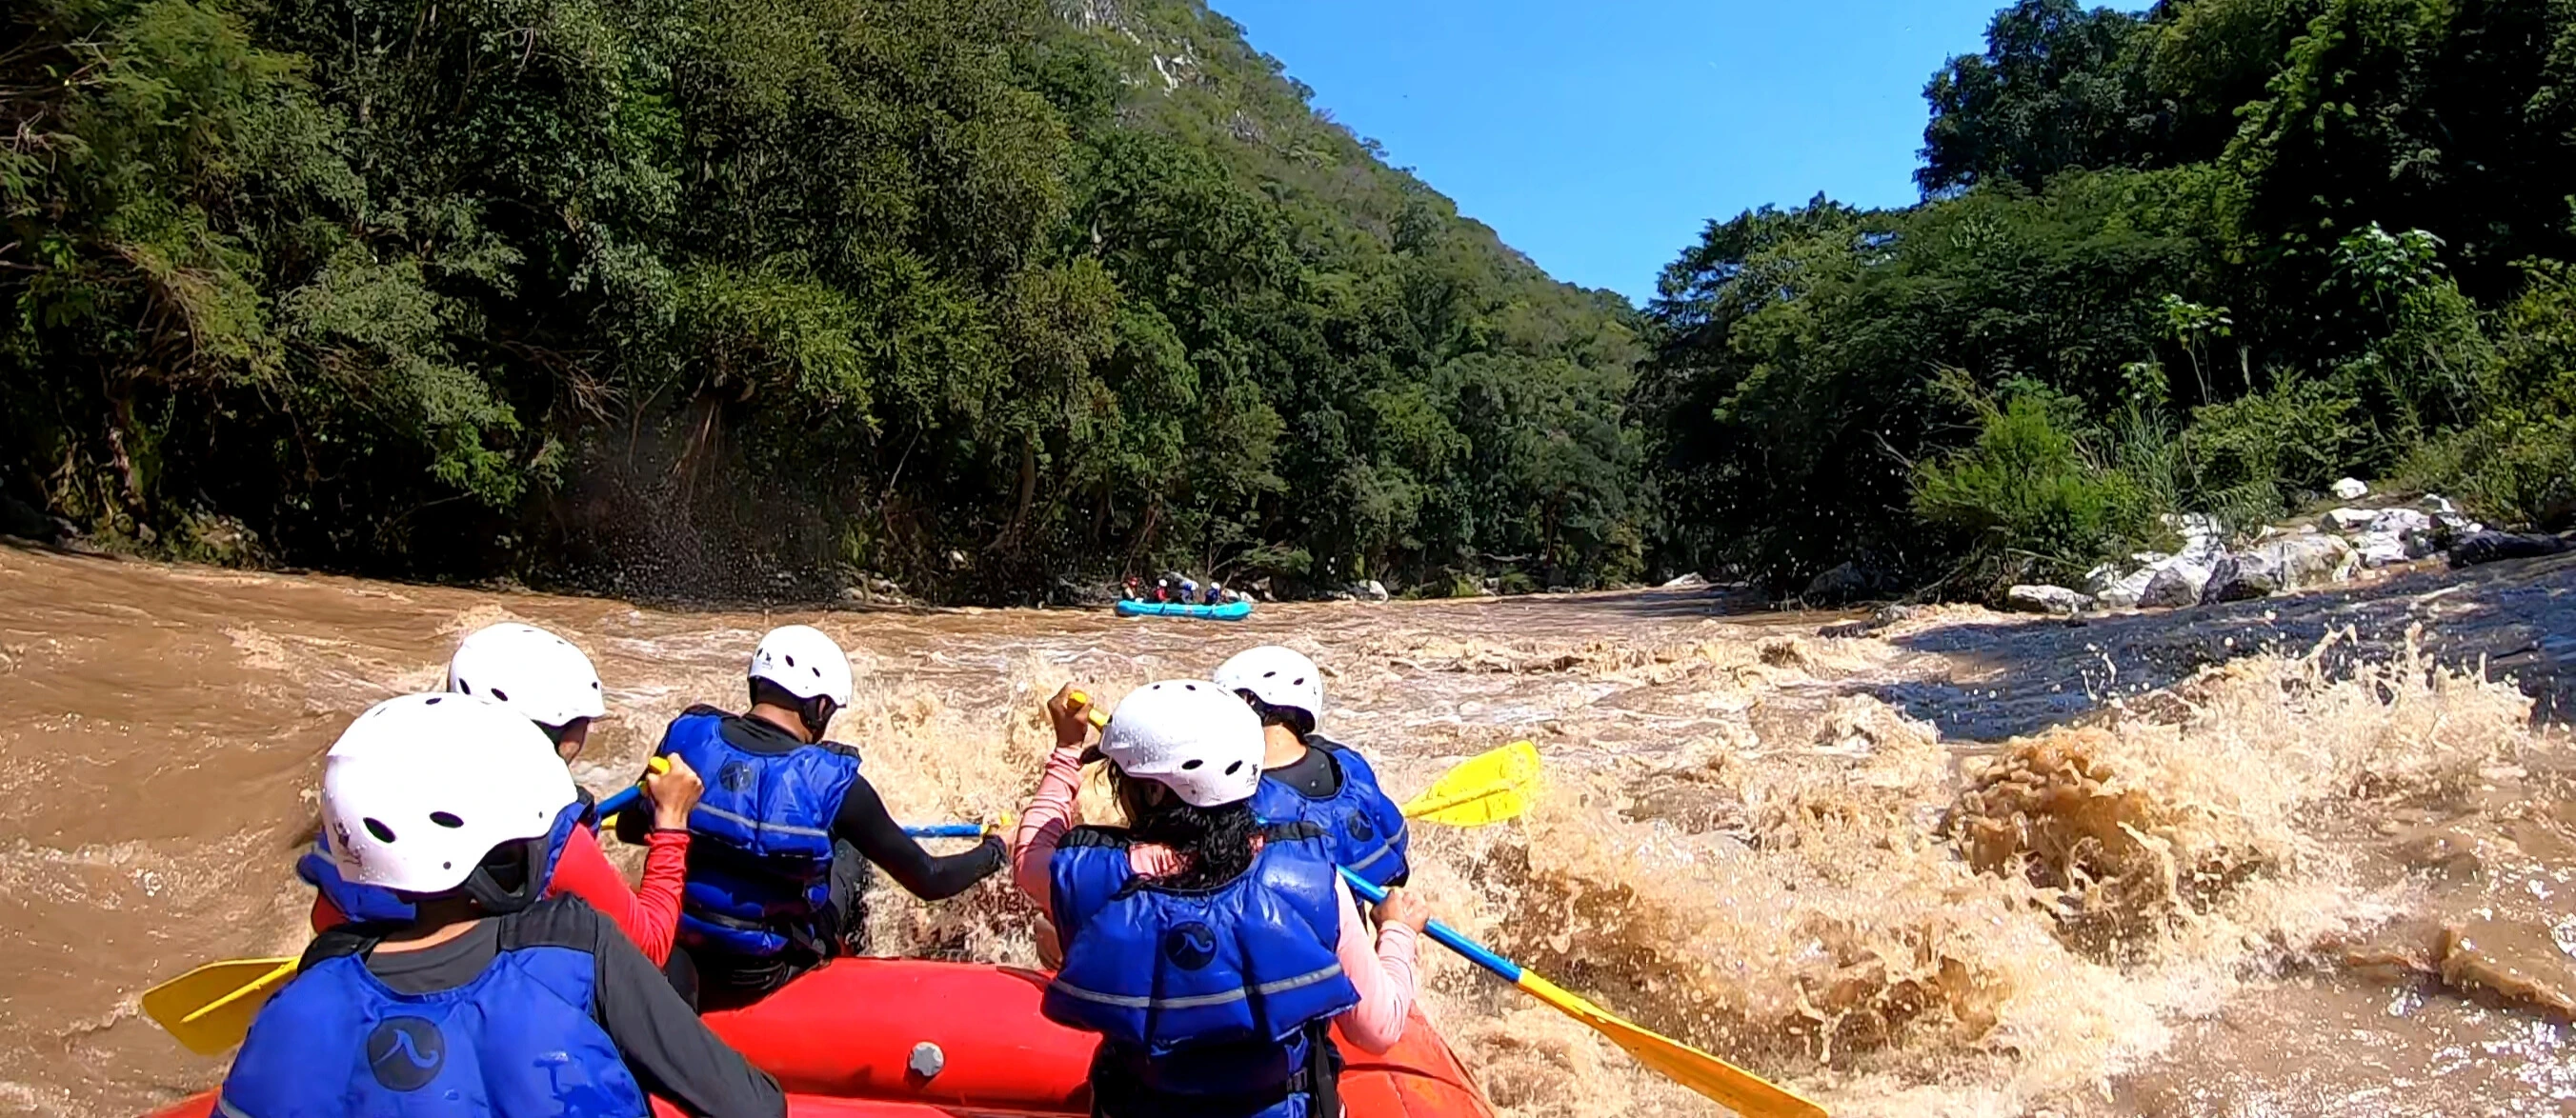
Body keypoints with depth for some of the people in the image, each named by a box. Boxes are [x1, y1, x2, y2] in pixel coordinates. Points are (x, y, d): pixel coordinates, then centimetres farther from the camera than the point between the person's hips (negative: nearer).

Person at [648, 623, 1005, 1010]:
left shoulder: (687, 735, -10)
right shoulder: (832, 781, -19)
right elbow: (929, 881, -12)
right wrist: (995, 849, 7)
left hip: (677, 963, 4)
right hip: (765, 984, -4)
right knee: (848, 851, 18)